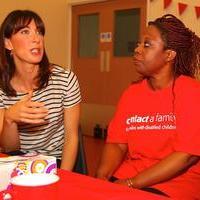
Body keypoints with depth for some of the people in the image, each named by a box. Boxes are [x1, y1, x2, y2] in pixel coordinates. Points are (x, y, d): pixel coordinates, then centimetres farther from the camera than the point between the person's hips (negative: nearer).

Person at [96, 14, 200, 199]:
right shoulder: (131, 93, 9)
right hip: (127, 177, 4)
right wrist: (101, 176, -14)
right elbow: (117, 144, 5)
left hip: (175, 181, -4)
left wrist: (131, 183, -17)